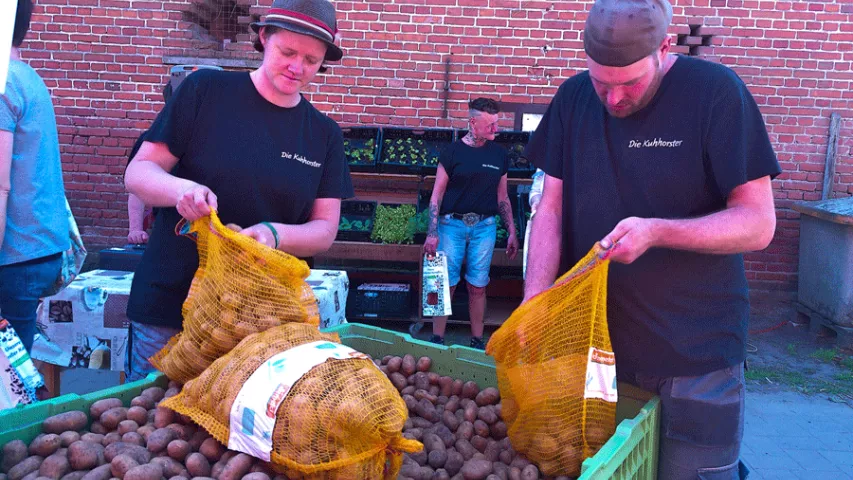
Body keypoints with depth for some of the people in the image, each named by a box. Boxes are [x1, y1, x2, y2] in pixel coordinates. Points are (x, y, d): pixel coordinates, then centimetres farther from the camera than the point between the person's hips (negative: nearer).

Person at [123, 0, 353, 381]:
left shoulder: (325, 135, 5)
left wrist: (273, 235, -19)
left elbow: (325, 230, 2)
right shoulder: (206, 90, -2)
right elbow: (137, 173, -1)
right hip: (169, 305, -1)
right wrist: (181, 188, -24)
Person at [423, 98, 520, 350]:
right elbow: (437, 194, -2)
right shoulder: (453, 151, -2)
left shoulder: (498, 154, 9)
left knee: (478, 286, 6)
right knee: (446, 284, -1)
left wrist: (512, 232, 11)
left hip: (484, 227, 3)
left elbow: (502, 197, 15)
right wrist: (432, 233, -10)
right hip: (452, 224, -2)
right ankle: (437, 339, 9)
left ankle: (477, 341, 16)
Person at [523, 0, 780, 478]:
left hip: (696, 351, -3)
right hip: (593, 343, 4)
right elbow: (551, 207, 1)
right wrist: (533, 299, -14)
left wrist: (657, 232, -25)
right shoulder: (574, 98, 2)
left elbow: (758, 222, -10)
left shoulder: (716, 92, -10)